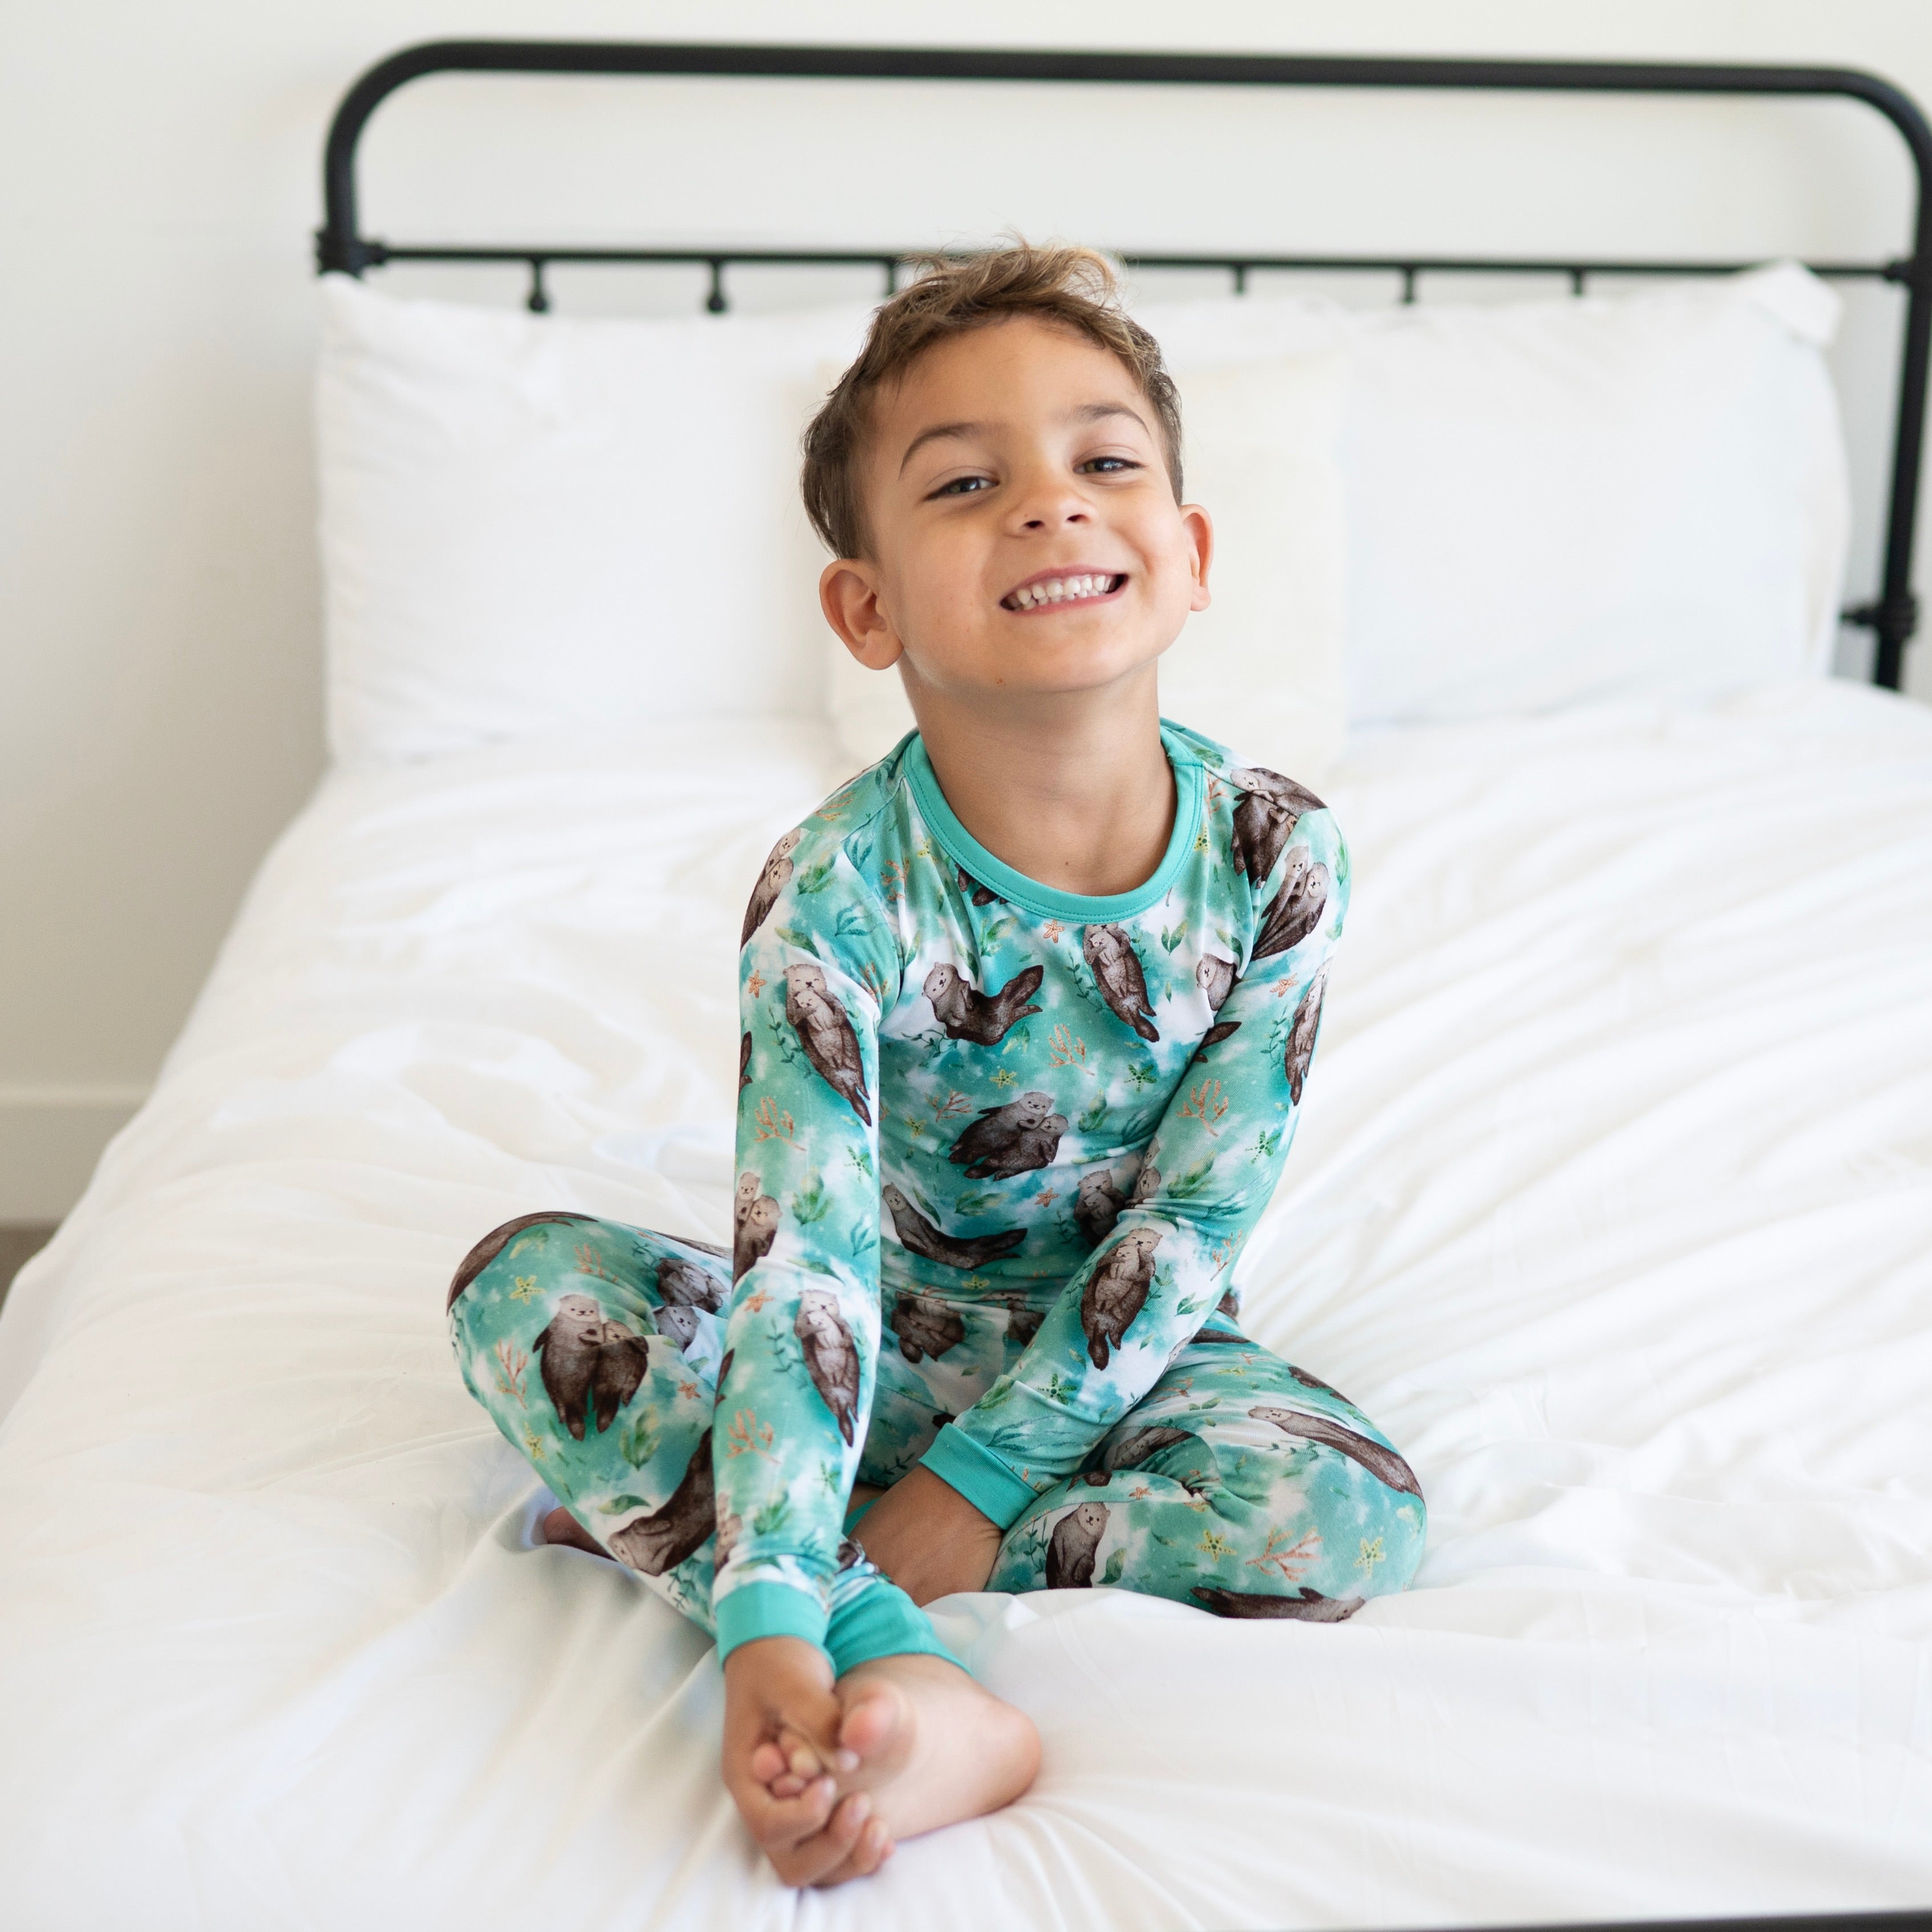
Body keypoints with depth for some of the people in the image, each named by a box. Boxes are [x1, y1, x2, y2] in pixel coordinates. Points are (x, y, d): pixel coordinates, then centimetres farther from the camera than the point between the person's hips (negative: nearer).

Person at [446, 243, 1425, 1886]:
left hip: (1111, 1347, 1)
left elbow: (1191, 1225, -14)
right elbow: (804, 1262, -31)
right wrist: (768, 1622, -41)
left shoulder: (1272, 854, -18)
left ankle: (670, 1527, -25)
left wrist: (979, 1477, -19)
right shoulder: (837, 892, -23)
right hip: (891, 1334, -1)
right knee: (528, 1283, -23)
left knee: (1349, 1518, -29)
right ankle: (913, 1684, -36)